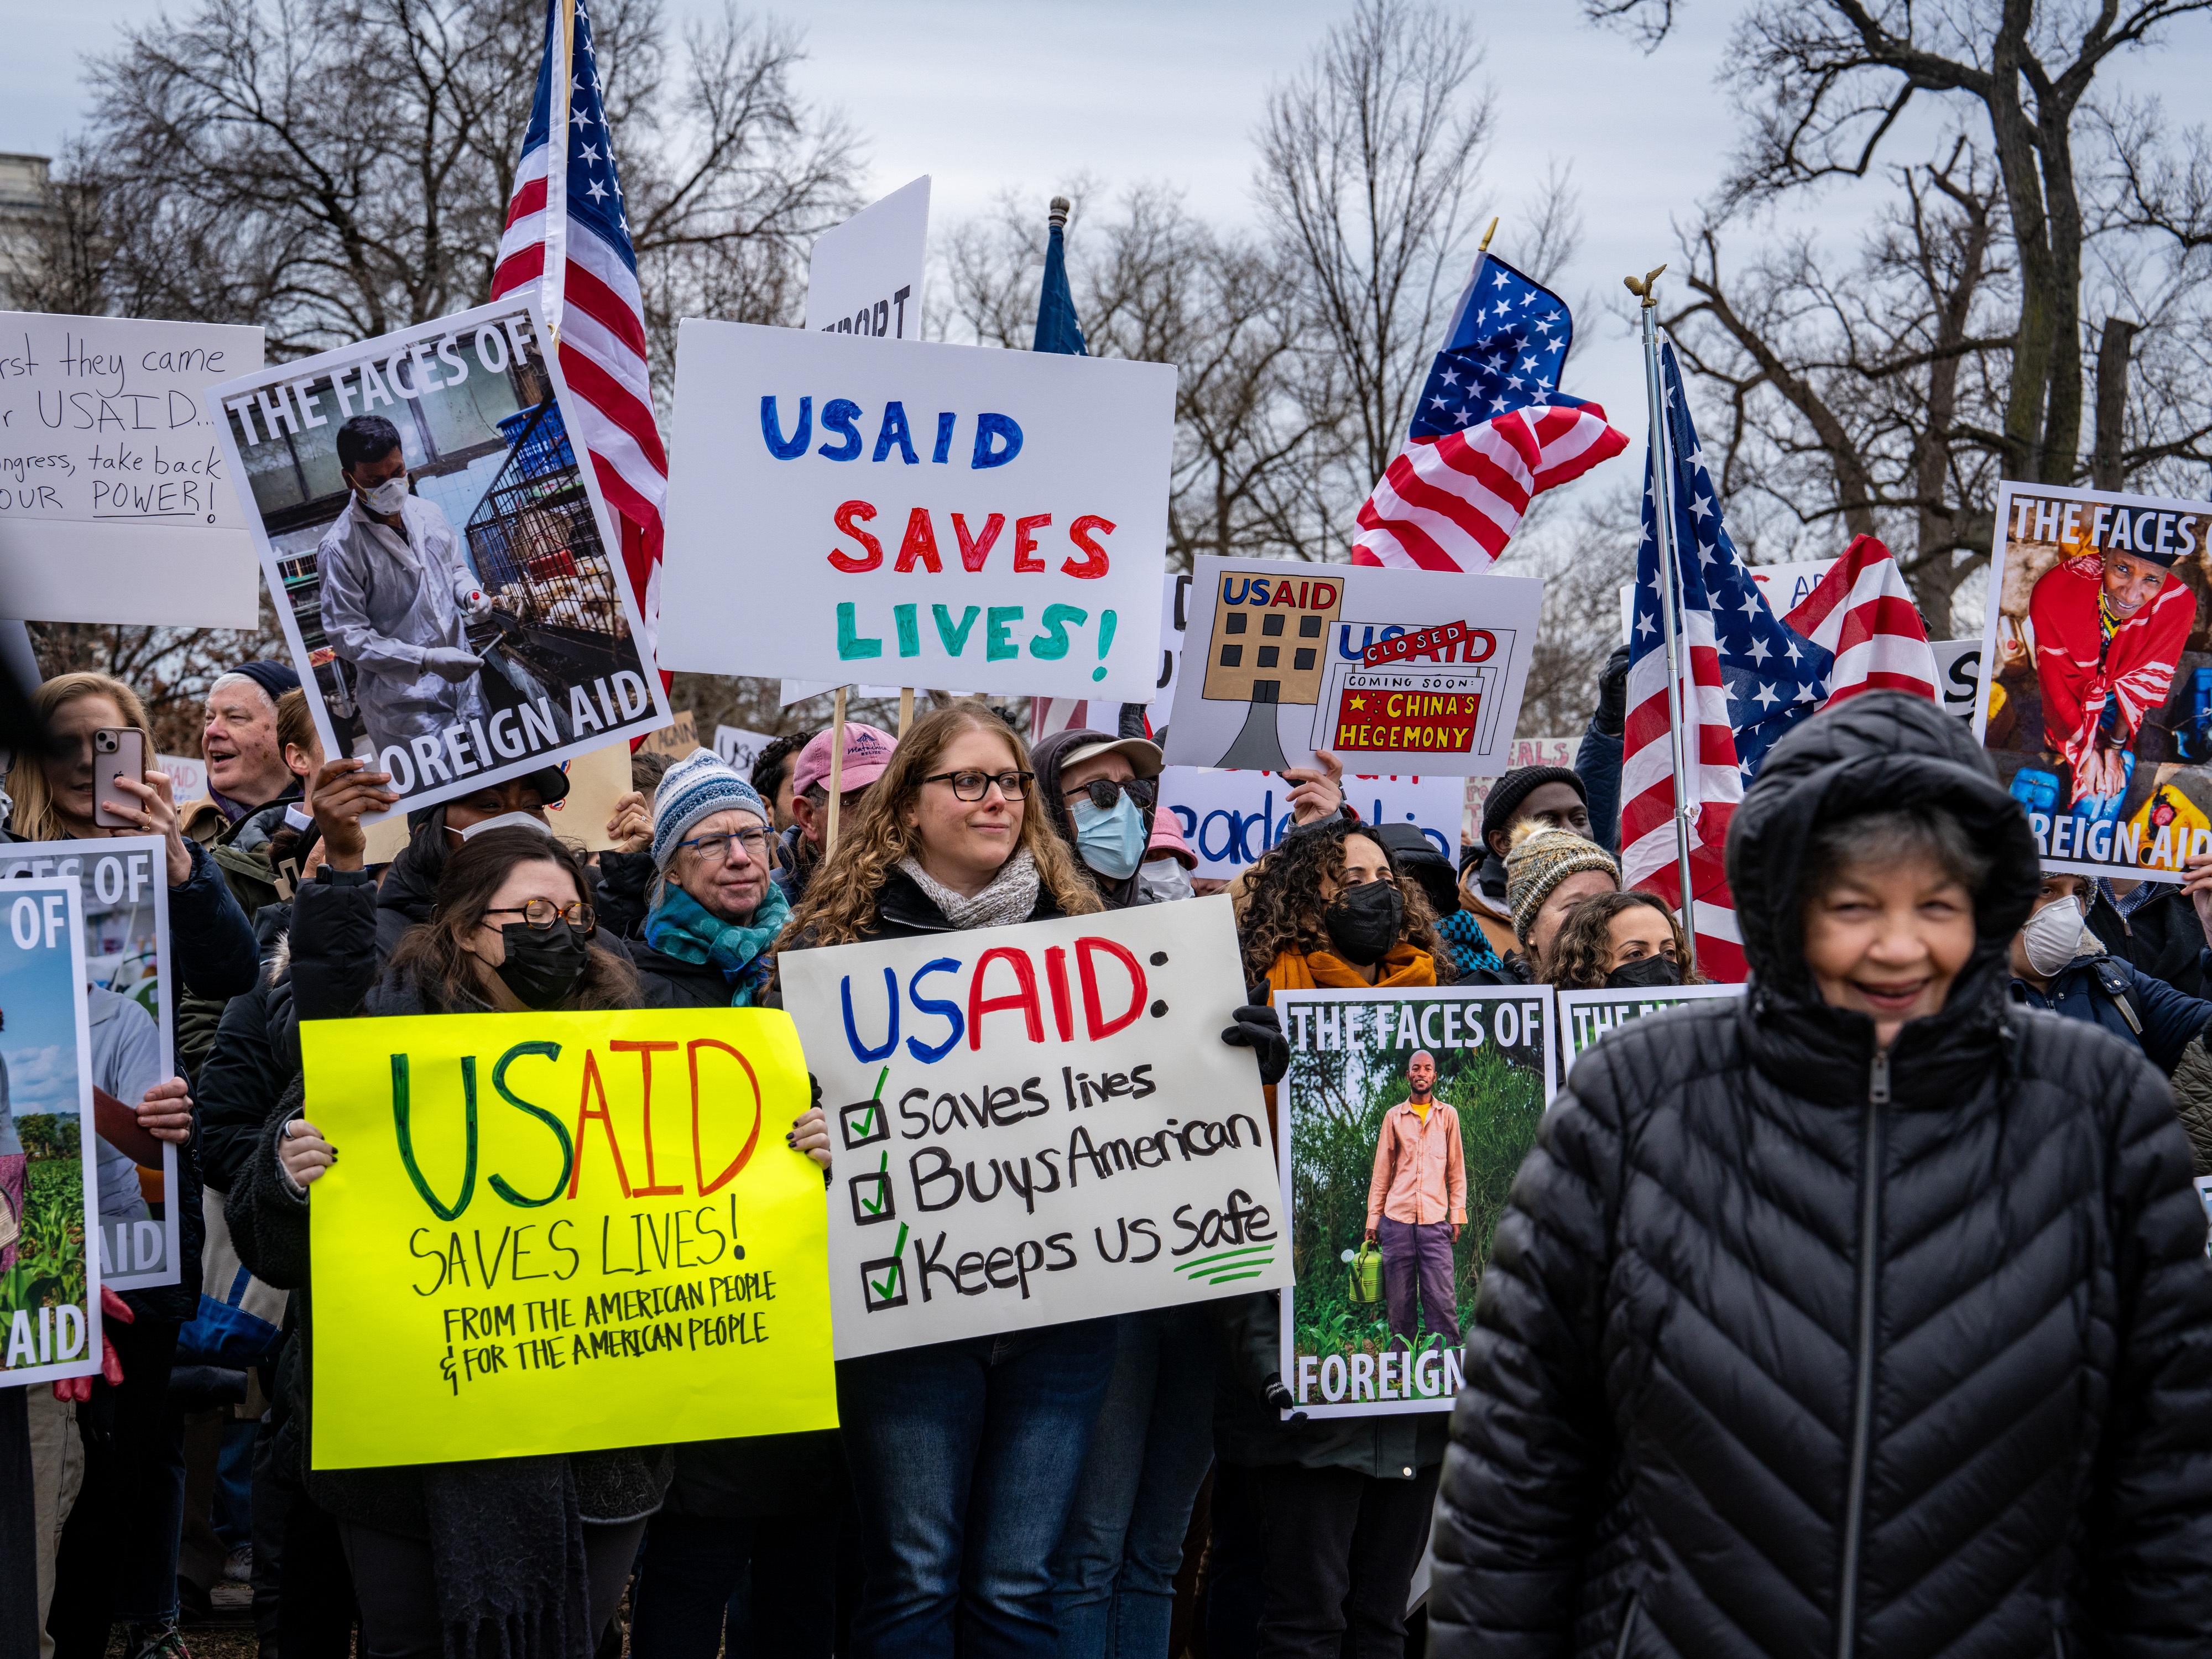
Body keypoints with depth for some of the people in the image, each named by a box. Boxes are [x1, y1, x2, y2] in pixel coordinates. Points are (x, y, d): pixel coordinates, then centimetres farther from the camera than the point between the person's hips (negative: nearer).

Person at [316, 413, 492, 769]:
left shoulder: (428, 513, 3)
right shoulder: (339, 548, -16)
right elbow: (346, 636, -17)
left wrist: (470, 593, -3)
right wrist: (426, 659, -26)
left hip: (464, 683, 6)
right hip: (403, 703, -6)